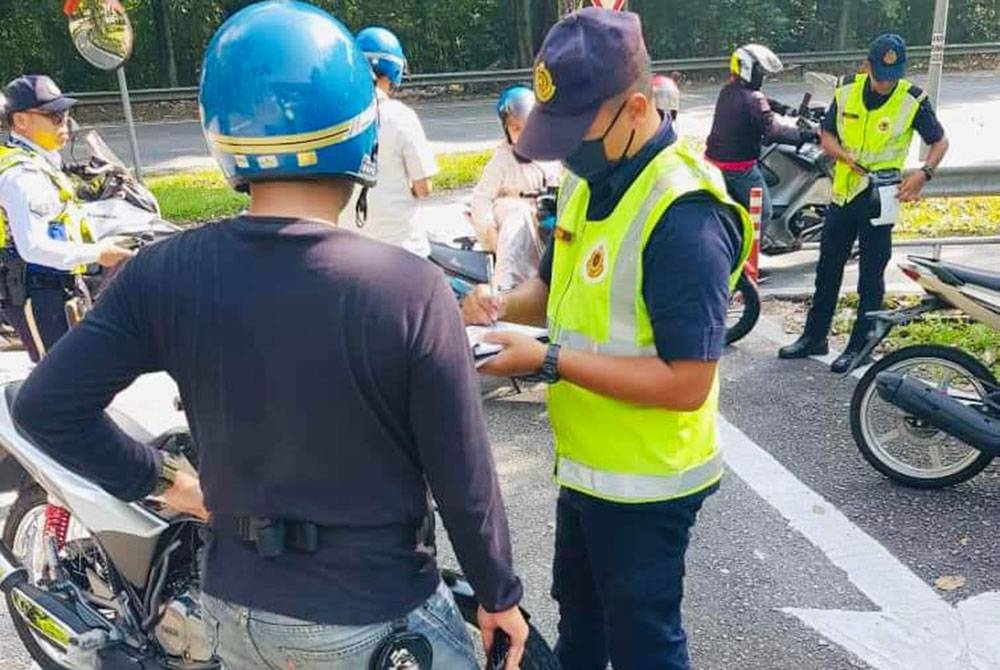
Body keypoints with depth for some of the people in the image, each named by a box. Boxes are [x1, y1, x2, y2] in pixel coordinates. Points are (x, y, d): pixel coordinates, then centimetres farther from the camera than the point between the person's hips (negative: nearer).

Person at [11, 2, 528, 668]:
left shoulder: (164, 275, -14)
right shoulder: (412, 289, -24)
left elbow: (46, 405, -9)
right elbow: (462, 477, -17)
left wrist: (157, 476, 5)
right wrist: (501, 594, -1)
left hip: (238, 604, 4)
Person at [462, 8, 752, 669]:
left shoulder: (684, 216, -27)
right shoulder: (591, 183, 1)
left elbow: (686, 383, -29)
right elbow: (559, 285, 14)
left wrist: (549, 361, -28)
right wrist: (503, 305, -8)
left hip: (644, 483, -8)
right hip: (585, 464, 9)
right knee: (579, 612, 30)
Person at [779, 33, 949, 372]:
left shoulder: (913, 100, -11)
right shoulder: (847, 91, -2)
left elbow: (940, 141, -1)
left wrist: (924, 173, -18)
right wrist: (847, 156, -14)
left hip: (880, 196, -4)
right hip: (843, 191, 4)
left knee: (871, 275, 3)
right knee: (828, 267, 12)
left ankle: (858, 345, 14)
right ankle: (814, 336, 25)